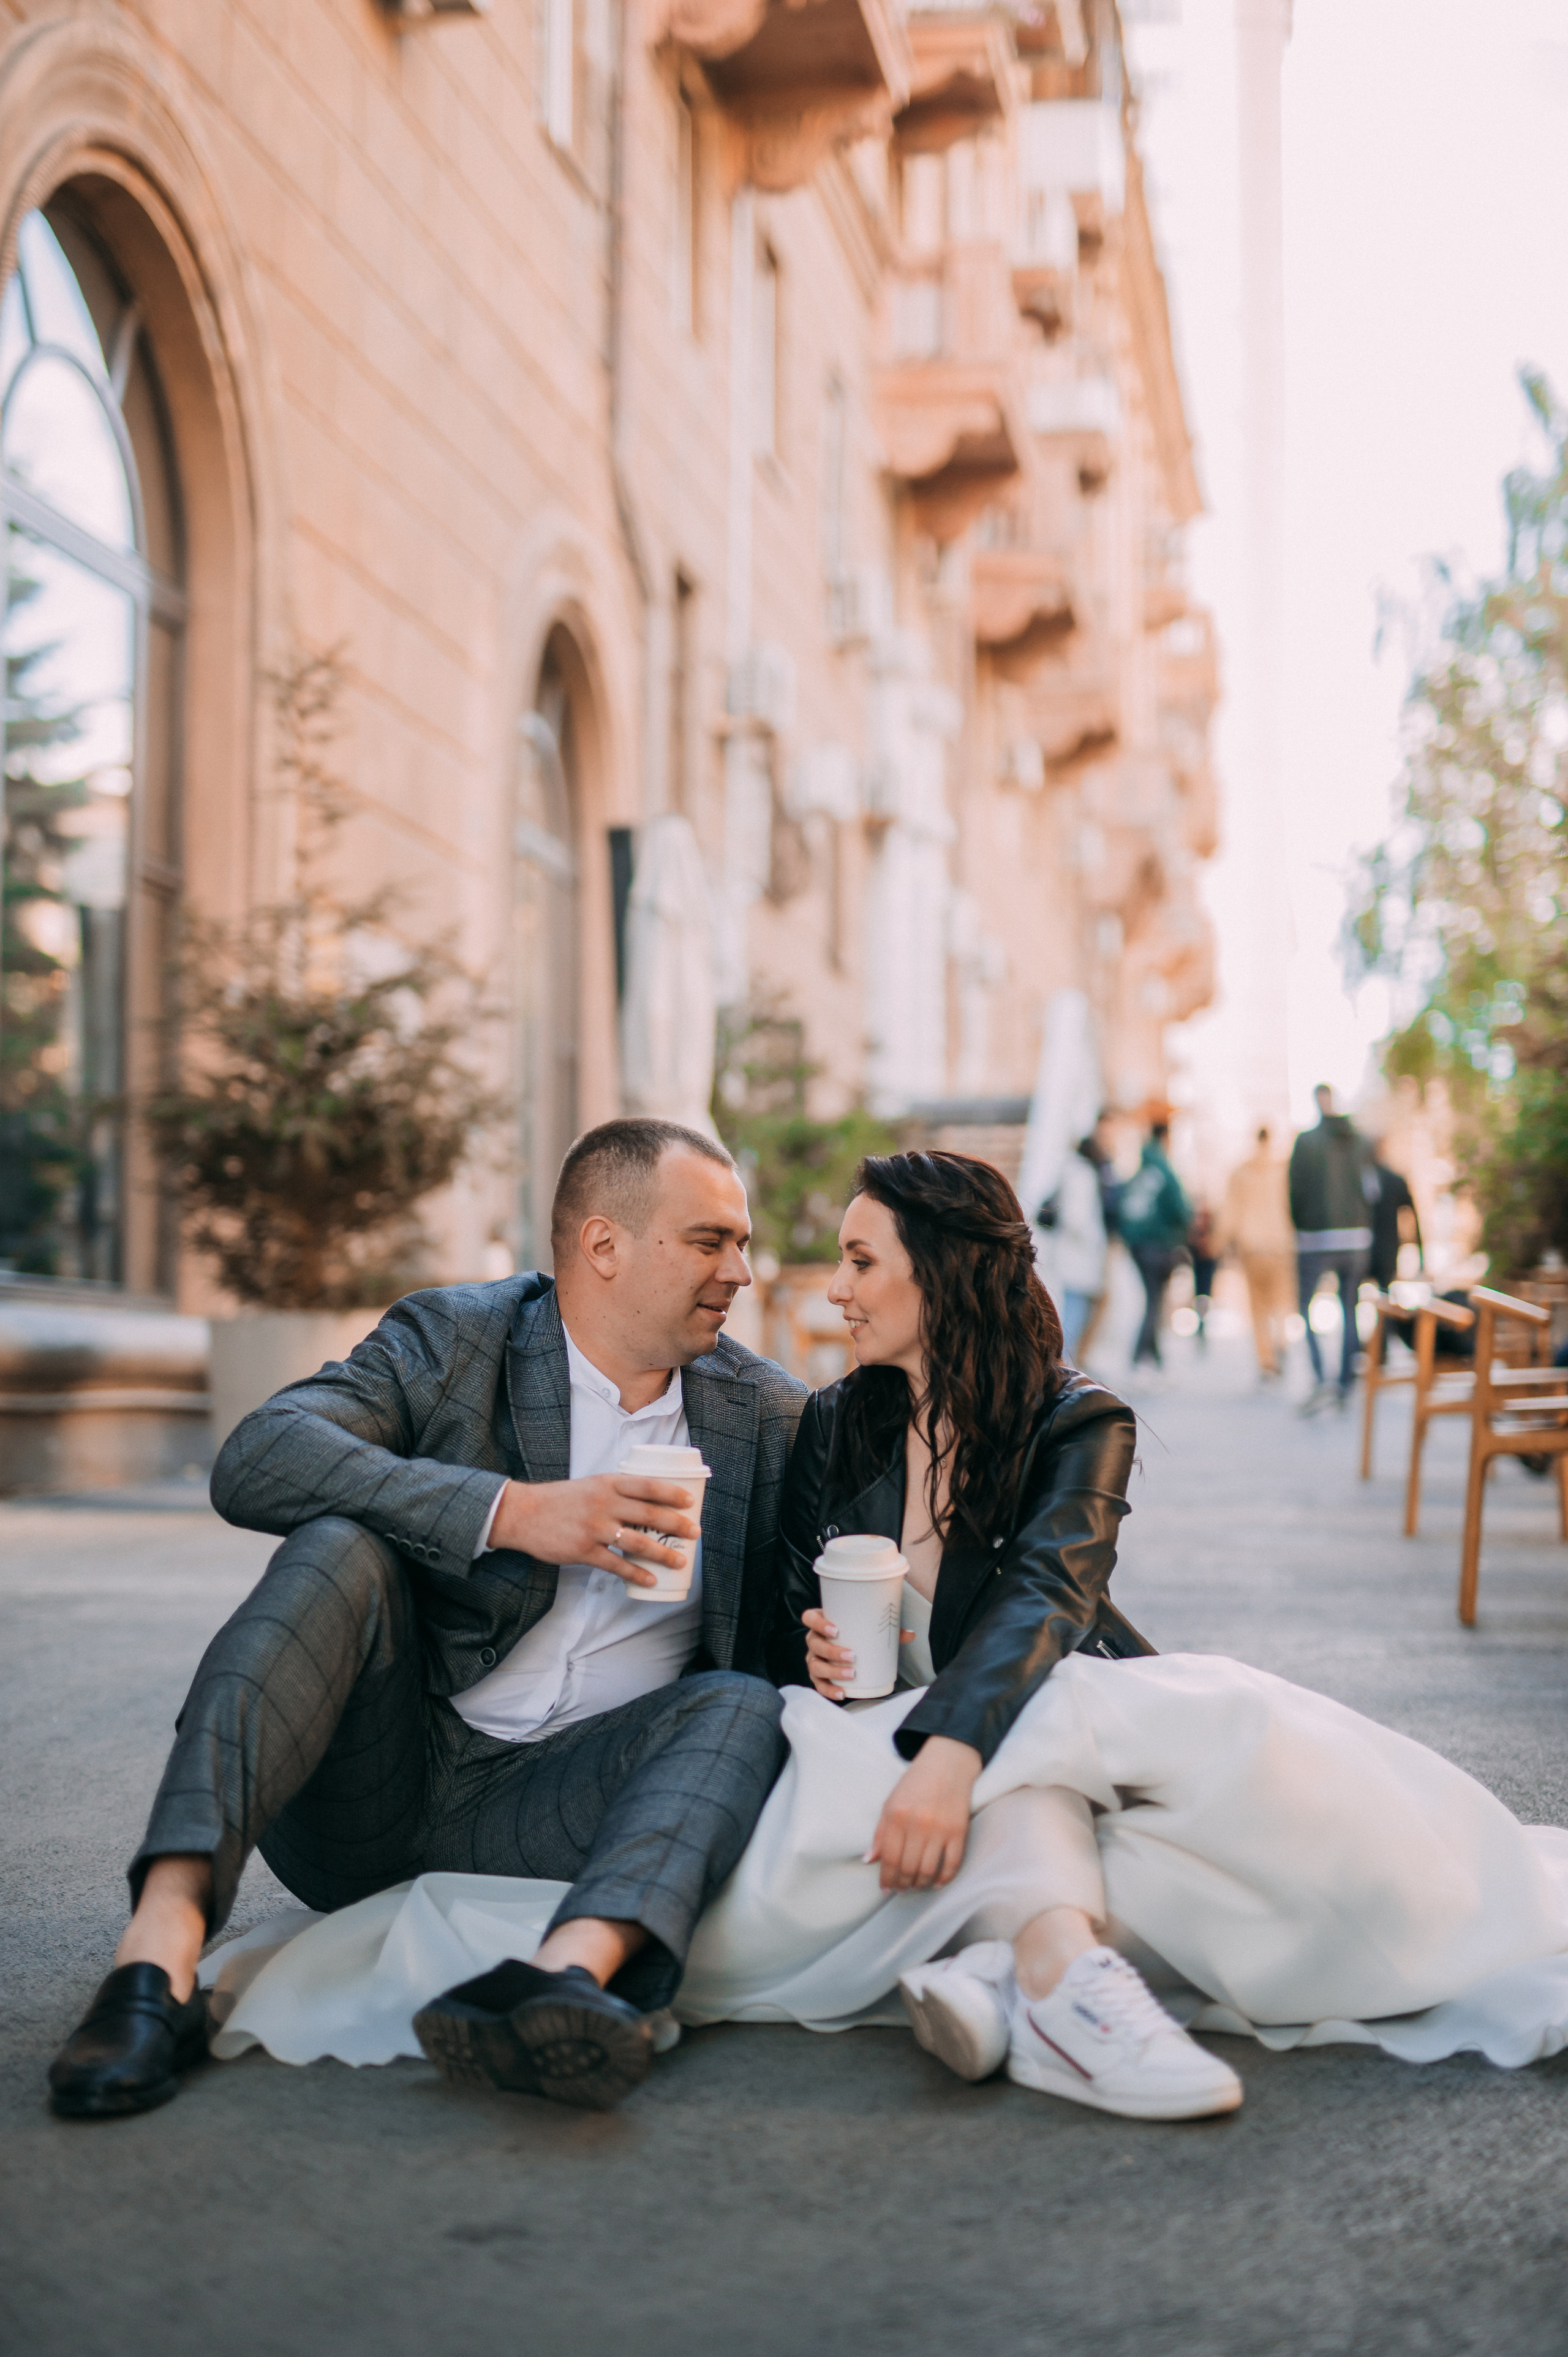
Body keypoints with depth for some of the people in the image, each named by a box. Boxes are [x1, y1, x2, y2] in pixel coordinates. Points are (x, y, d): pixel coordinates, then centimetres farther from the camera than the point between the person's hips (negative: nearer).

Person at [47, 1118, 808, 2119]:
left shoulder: (767, 1415, 8)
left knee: (744, 1706, -23)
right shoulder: (451, 1340, -1)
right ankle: (162, 1945, -41)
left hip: (548, 1811, 2)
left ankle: (569, 1973, -53)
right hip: (369, 1793, -1)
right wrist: (512, 1512, -25)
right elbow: (255, 1461, -17)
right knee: (340, 1547, -25)